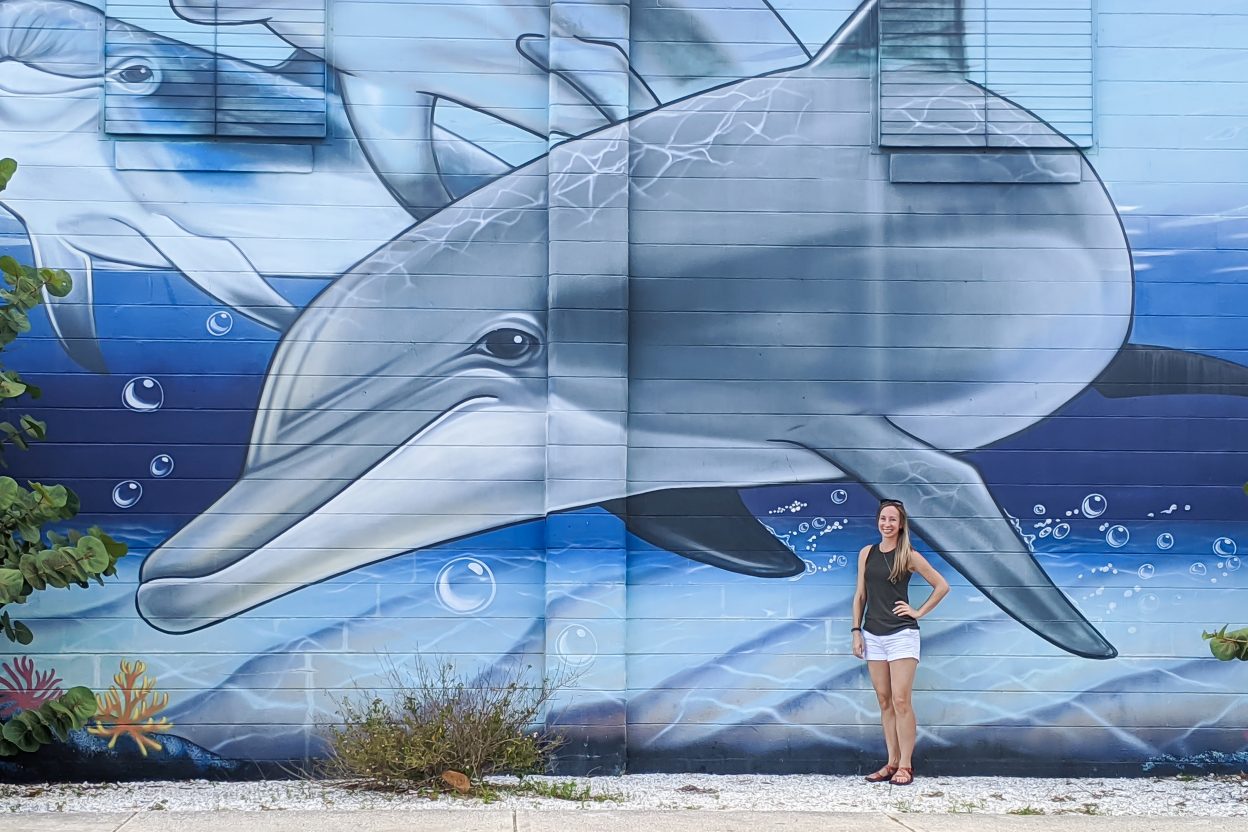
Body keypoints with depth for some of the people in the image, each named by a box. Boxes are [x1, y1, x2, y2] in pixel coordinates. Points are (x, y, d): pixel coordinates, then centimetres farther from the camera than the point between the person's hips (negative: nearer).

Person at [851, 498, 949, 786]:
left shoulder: (909, 556, -3)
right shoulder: (867, 553, 8)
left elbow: (942, 586, 2)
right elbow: (860, 595, 12)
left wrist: (919, 612, -1)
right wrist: (856, 631, 6)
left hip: (901, 635, -4)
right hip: (873, 636, 4)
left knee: (901, 701, -8)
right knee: (885, 702, 7)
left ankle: (905, 766, -4)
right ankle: (892, 762, 12)